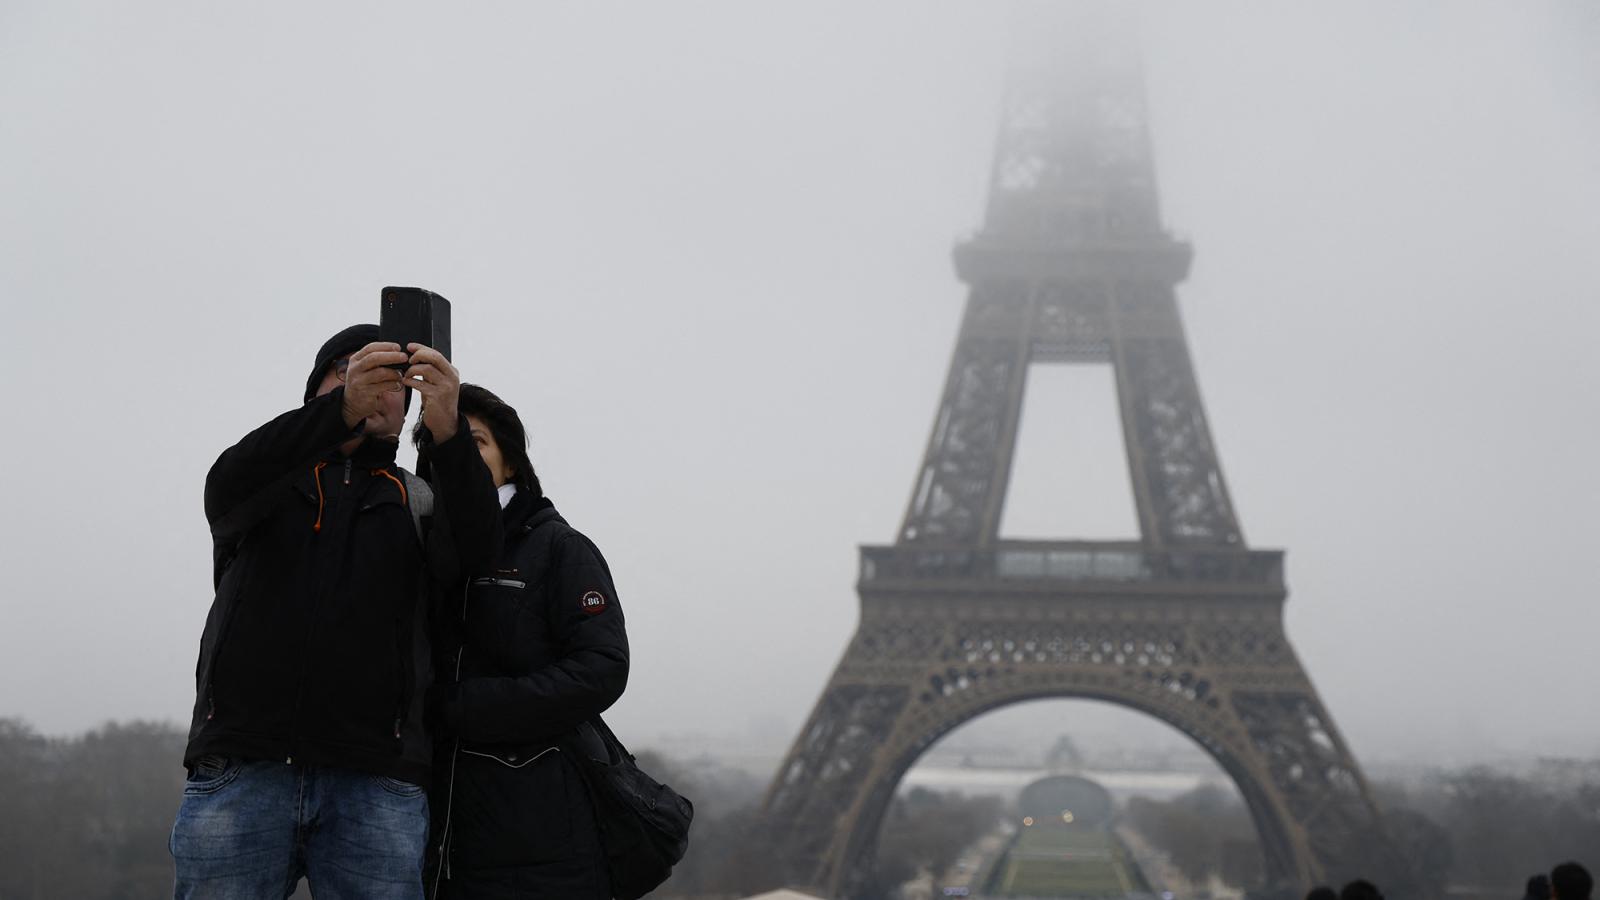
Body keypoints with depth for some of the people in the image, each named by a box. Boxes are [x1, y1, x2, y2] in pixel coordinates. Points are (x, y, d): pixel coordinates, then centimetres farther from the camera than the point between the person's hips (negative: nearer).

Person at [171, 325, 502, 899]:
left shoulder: (419, 502, 19)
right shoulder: (272, 482, 18)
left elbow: (472, 548, -4)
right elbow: (229, 485, -8)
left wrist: (449, 431, -24)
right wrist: (342, 411, -26)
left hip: (376, 782, 0)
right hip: (240, 772, 0)